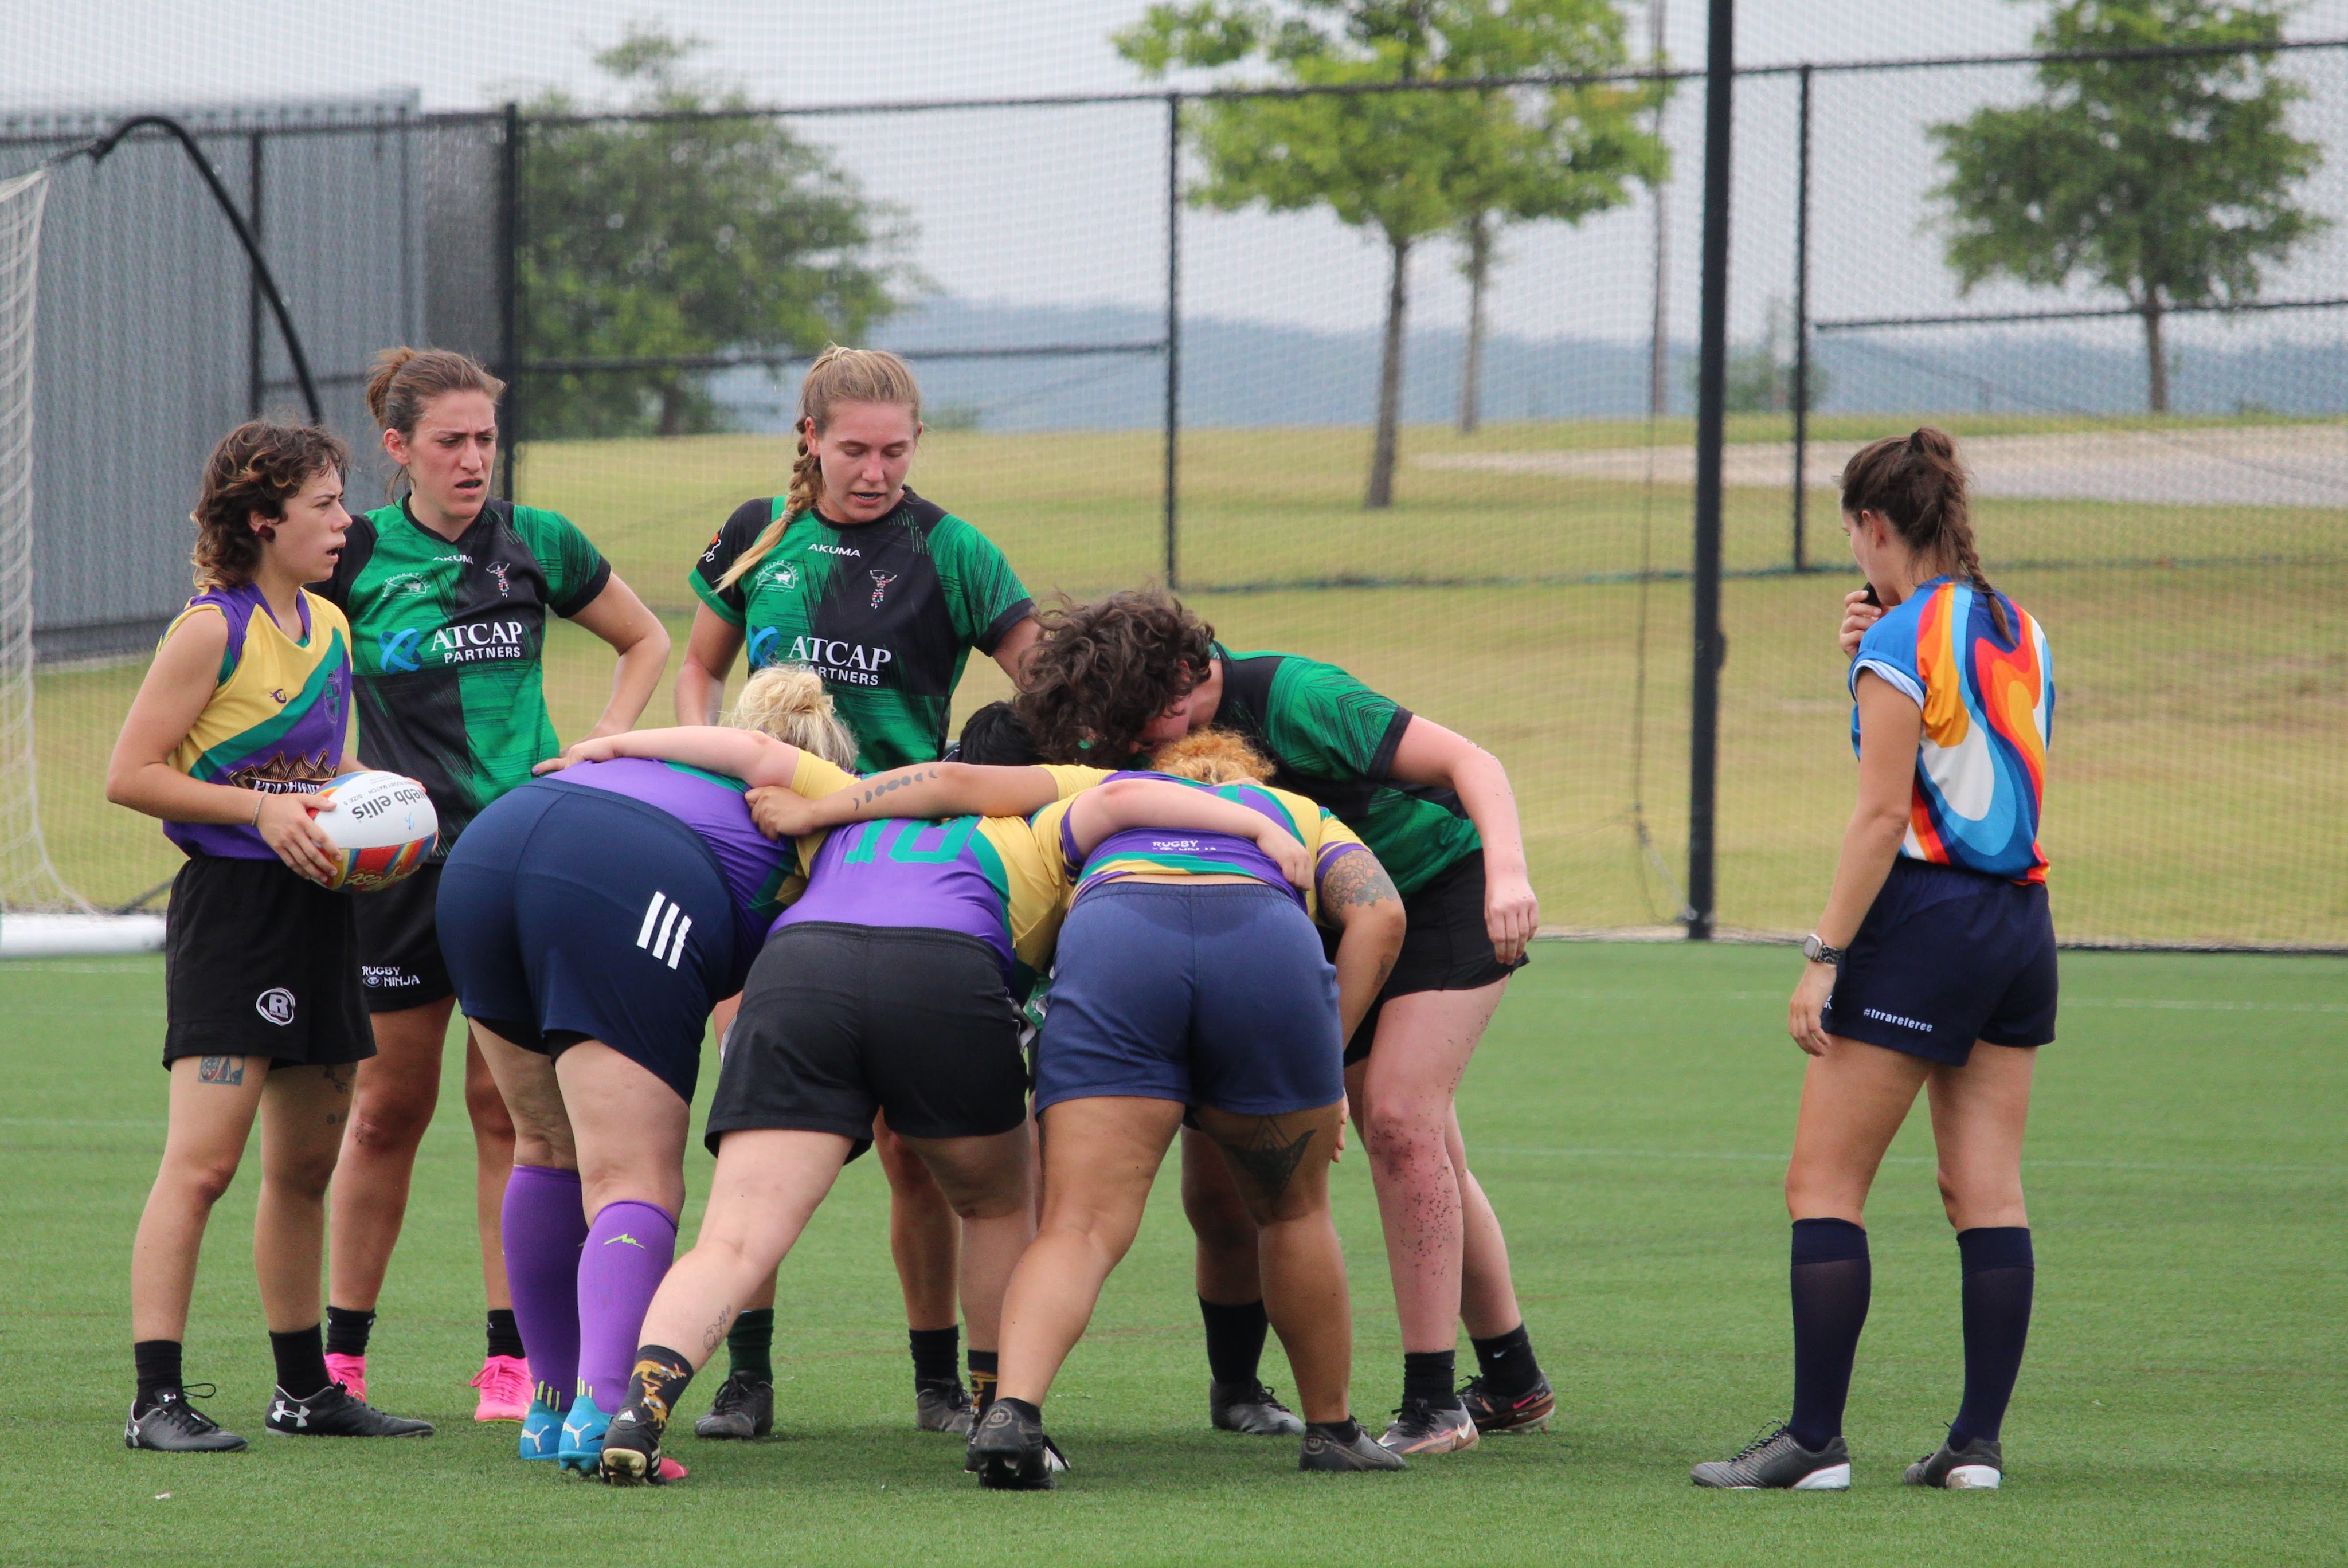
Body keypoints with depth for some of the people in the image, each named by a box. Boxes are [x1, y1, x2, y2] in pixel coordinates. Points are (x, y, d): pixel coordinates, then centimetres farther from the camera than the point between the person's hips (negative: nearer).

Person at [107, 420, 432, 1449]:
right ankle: (157, 1396, -13)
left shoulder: (330, 628, 13)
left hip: (316, 901, 8)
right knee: (203, 1160, -13)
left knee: (307, 1163, 14)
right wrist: (261, 809, -18)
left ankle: (305, 1389, 23)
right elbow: (130, 775, -12)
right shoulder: (212, 631, -11)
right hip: (230, 906, -8)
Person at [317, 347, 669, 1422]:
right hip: (401, 856, 0)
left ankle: (511, 1361, 3)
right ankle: (341, 1354, 15)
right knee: (388, 1108, 5)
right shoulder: (354, 556, -2)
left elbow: (646, 641, 17)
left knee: (508, 1106, 0)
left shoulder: (537, 545, 2)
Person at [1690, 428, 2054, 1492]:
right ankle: (1978, 1439, 3)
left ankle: (1815, 1438, -5)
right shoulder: (2019, 634, 12)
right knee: (1988, 1194, 6)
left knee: (1823, 1187, -2)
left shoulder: (1901, 643, -10)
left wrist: (1825, 957, -14)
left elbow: (1884, 816, -15)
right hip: (2023, 924, 8)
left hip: (1923, 922, -8)